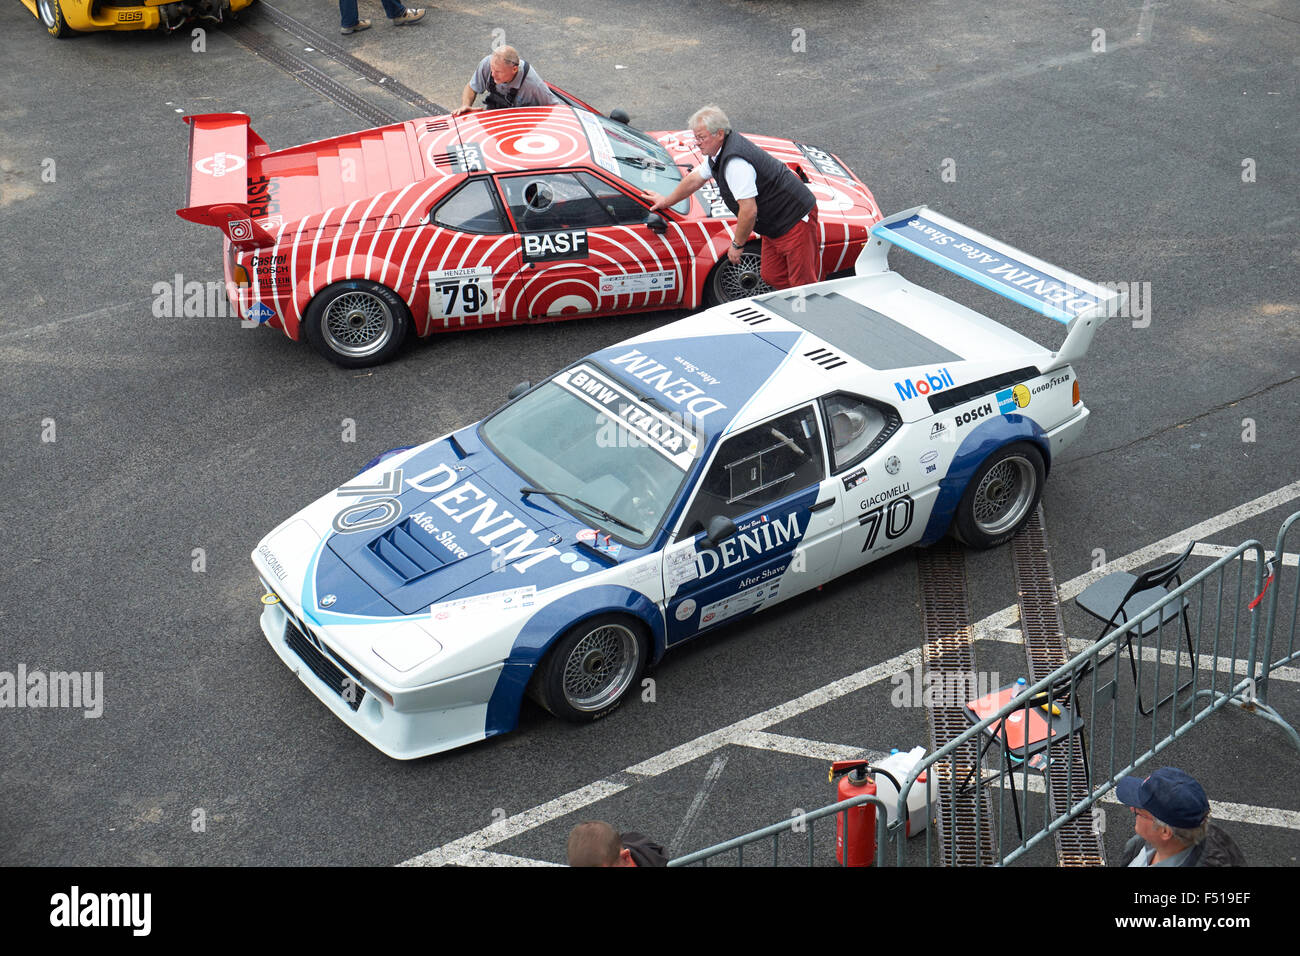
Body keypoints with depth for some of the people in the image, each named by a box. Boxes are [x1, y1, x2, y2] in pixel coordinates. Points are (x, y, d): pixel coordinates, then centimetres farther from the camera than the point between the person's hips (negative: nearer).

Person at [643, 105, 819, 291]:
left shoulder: (735, 163, -29)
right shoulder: (719, 151, 5)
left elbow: (749, 211, -30)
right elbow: (695, 178, 25)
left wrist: (737, 244, -14)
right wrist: (667, 201, 38)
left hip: (797, 219, -11)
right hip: (775, 225, 11)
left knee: (803, 284, -7)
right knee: (772, 277, 16)